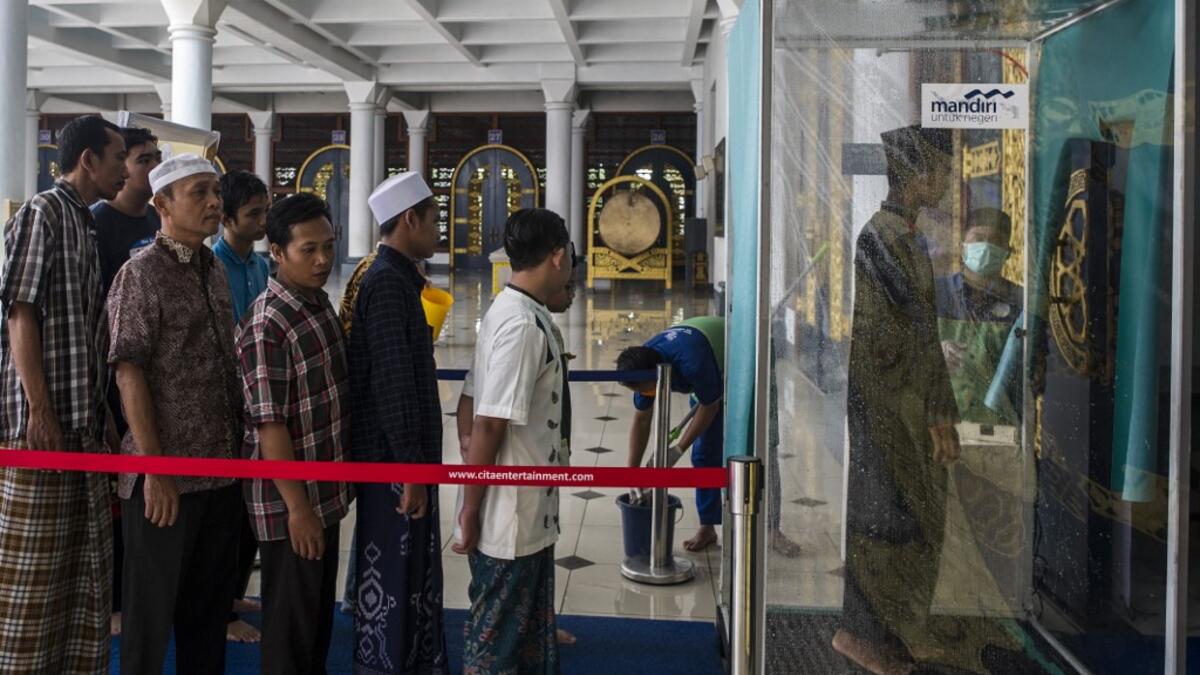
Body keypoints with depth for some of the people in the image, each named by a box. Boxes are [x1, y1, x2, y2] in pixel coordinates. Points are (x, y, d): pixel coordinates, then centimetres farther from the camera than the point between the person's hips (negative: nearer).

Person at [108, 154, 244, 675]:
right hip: (166, 474, -7)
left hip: (222, 470, 7)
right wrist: (155, 469, -18)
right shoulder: (141, 274, -10)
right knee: (152, 607, 6)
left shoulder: (215, 271, 11)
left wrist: (238, 449, 12)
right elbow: (129, 374, -15)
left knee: (209, 602, 16)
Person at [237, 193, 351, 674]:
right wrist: (297, 507, -20)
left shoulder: (320, 303, 6)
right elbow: (269, 425, -21)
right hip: (290, 500, -8)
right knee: (291, 620, 8)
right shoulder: (266, 326, -20)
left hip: (326, 491, 8)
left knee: (320, 611, 21)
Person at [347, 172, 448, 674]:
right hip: (394, 458, -10)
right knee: (390, 574, 1)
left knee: (411, 569, 18)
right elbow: (391, 382, -23)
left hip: (406, 454, 10)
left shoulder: (397, 277, 13)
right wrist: (411, 467, -21)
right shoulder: (387, 281, -18)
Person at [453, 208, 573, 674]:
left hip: (531, 515, 9)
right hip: (509, 522, -9)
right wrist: (469, 514, -19)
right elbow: (488, 426, -23)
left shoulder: (521, 313, 7)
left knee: (533, 637, 21)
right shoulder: (522, 324, -22)